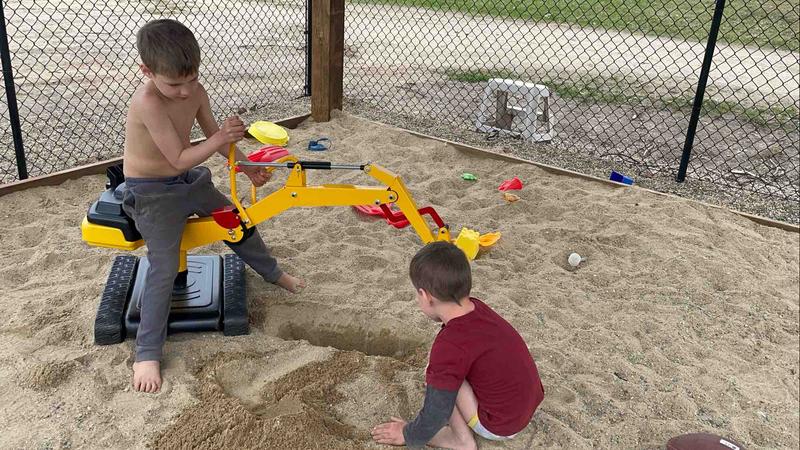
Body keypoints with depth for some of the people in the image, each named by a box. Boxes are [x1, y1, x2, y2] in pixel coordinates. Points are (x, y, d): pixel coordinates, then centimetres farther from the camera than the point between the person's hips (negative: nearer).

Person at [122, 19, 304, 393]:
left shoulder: (196, 92, -9)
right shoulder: (148, 103, -30)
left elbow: (213, 138, 6)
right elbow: (180, 159, -29)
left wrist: (247, 168, 2)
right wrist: (220, 138, -35)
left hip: (189, 181, 7)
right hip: (152, 194, -7)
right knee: (164, 269, -15)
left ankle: (272, 273, 43)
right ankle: (147, 354, -4)